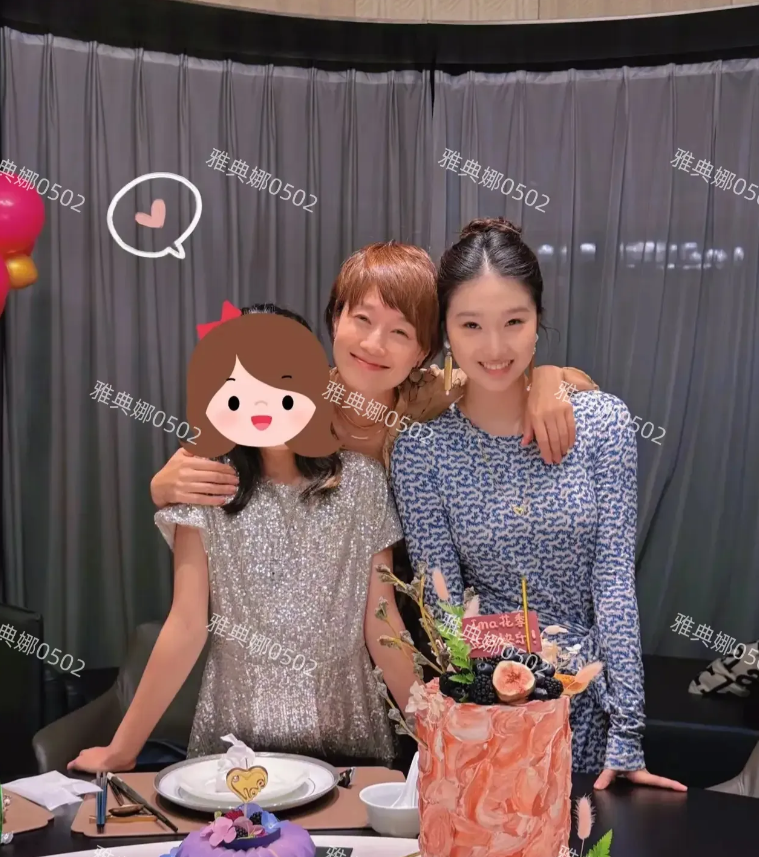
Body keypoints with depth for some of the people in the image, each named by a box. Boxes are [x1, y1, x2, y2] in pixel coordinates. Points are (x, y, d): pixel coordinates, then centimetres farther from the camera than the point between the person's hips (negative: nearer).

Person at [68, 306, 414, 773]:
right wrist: (122, 749, -12)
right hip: (238, 725, 0)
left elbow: (381, 620, -3)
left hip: (345, 725, 1)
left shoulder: (361, 481, -7)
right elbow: (187, 625, -10)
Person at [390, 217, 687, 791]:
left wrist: (626, 734, -14)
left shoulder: (603, 422, -10)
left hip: (588, 697, 1)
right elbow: (446, 607, -9)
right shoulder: (420, 448, -10)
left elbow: (616, 584, -11)